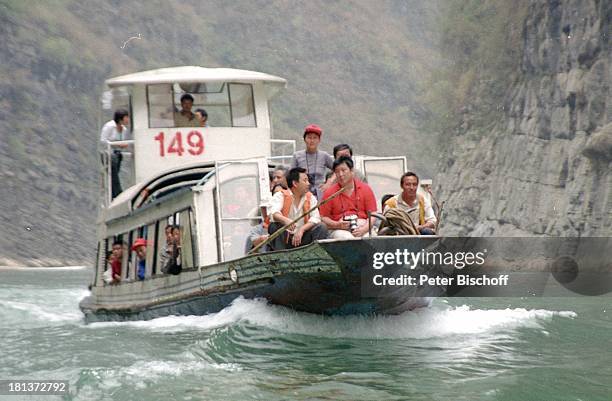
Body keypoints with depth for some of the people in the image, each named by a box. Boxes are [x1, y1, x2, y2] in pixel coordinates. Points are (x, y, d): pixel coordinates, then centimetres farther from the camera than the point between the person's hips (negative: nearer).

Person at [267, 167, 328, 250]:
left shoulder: (311, 198, 8)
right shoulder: (281, 196, -4)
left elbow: (315, 218, -5)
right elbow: (274, 213, -24)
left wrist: (301, 230, -23)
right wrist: (286, 220, -47)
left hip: (302, 238, 3)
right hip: (284, 237, -3)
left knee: (322, 228, -16)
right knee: (274, 226, -30)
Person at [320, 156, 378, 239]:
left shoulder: (365, 189, 10)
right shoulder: (329, 193, 9)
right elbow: (323, 217, 8)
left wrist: (364, 229, -13)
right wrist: (337, 225, -11)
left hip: (363, 227, 1)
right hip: (340, 230, -1)